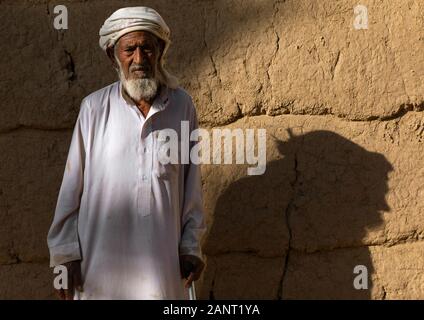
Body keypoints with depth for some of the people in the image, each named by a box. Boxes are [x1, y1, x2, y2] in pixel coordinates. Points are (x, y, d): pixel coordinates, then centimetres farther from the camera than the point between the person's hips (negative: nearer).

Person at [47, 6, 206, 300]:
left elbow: (192, 182, 4)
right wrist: (65, 253, -2)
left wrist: (192, 245, 3)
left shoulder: (182, 106, -1)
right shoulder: (95, 108, -4)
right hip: (102, 255, -1)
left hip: (163, 259, 1)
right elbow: (72, 186, 0)